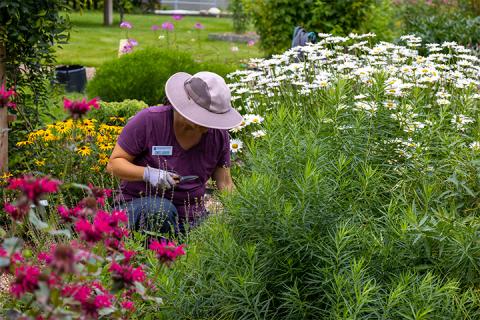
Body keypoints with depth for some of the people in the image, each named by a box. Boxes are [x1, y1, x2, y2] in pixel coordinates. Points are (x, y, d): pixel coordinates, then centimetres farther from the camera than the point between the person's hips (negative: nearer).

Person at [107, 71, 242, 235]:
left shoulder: (219, 135, -2)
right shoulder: (149, 120, -14)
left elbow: (225, 184, 4)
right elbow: (114, 164, -8)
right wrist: (148, 173, -26)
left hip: (191, 217, 3)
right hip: (140, 206, -3)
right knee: (161, 210, -37)